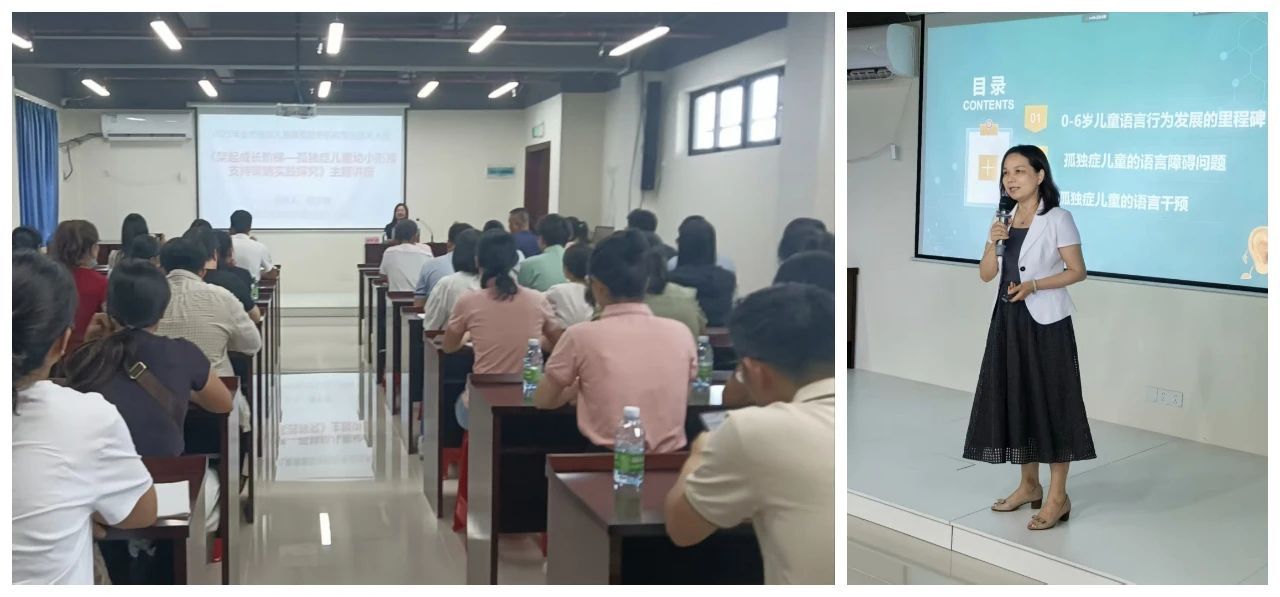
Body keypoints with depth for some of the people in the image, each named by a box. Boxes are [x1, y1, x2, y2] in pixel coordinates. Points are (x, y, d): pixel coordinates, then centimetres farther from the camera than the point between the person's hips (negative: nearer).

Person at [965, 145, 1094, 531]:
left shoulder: (1057, 219, -8)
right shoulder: (1004, 220, 9)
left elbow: (1077, 271, -9)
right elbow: (986, 275, 9)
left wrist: (1034, 285, -20)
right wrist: (992, 242, -8)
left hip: (1045, 321, -7)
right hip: (1008, 319, 7)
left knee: (1050, 400, -3)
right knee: (1015, 398, 10)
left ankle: (1057, 497, 2)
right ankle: (1029, 485, 23)